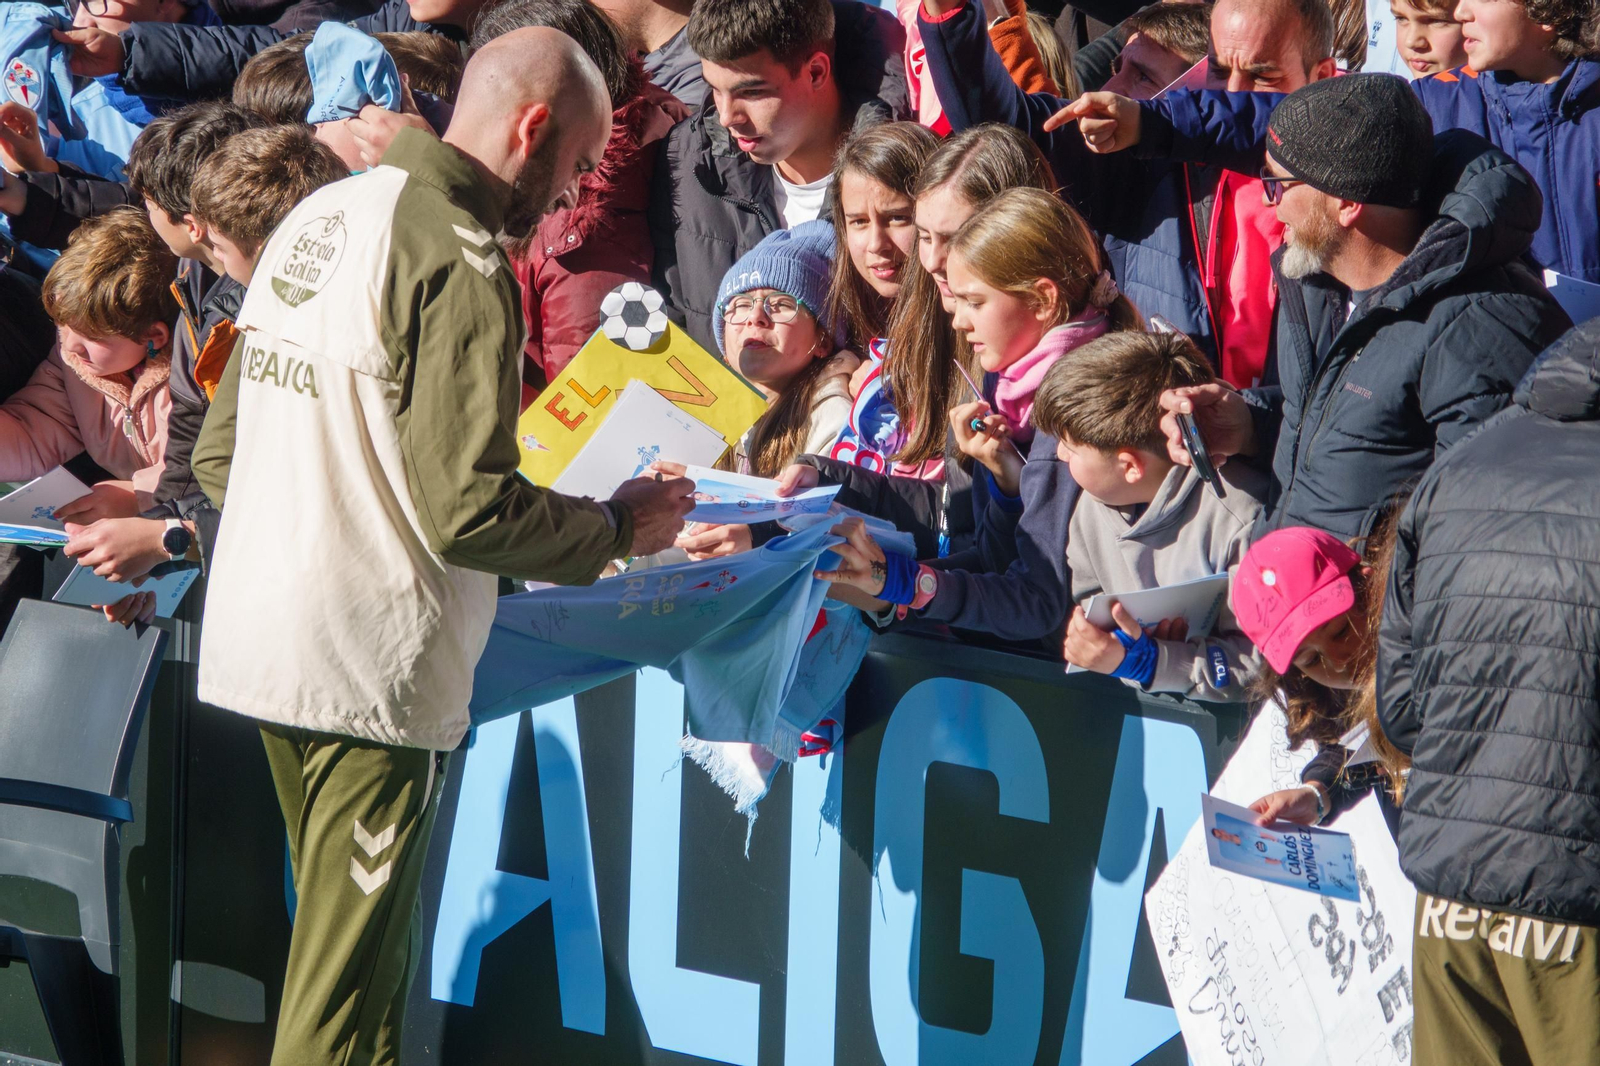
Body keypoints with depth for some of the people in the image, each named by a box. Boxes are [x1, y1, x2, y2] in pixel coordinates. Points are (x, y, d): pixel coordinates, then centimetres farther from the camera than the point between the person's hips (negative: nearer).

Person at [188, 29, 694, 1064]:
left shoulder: (317, 215, 12)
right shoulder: (459, 261, -16)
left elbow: (219, 450, 16)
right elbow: (469, 509, -20)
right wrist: (616, 528, -5)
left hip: (257, 639, 9)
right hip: (370, 667, -9)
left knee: (338, 941, 19)